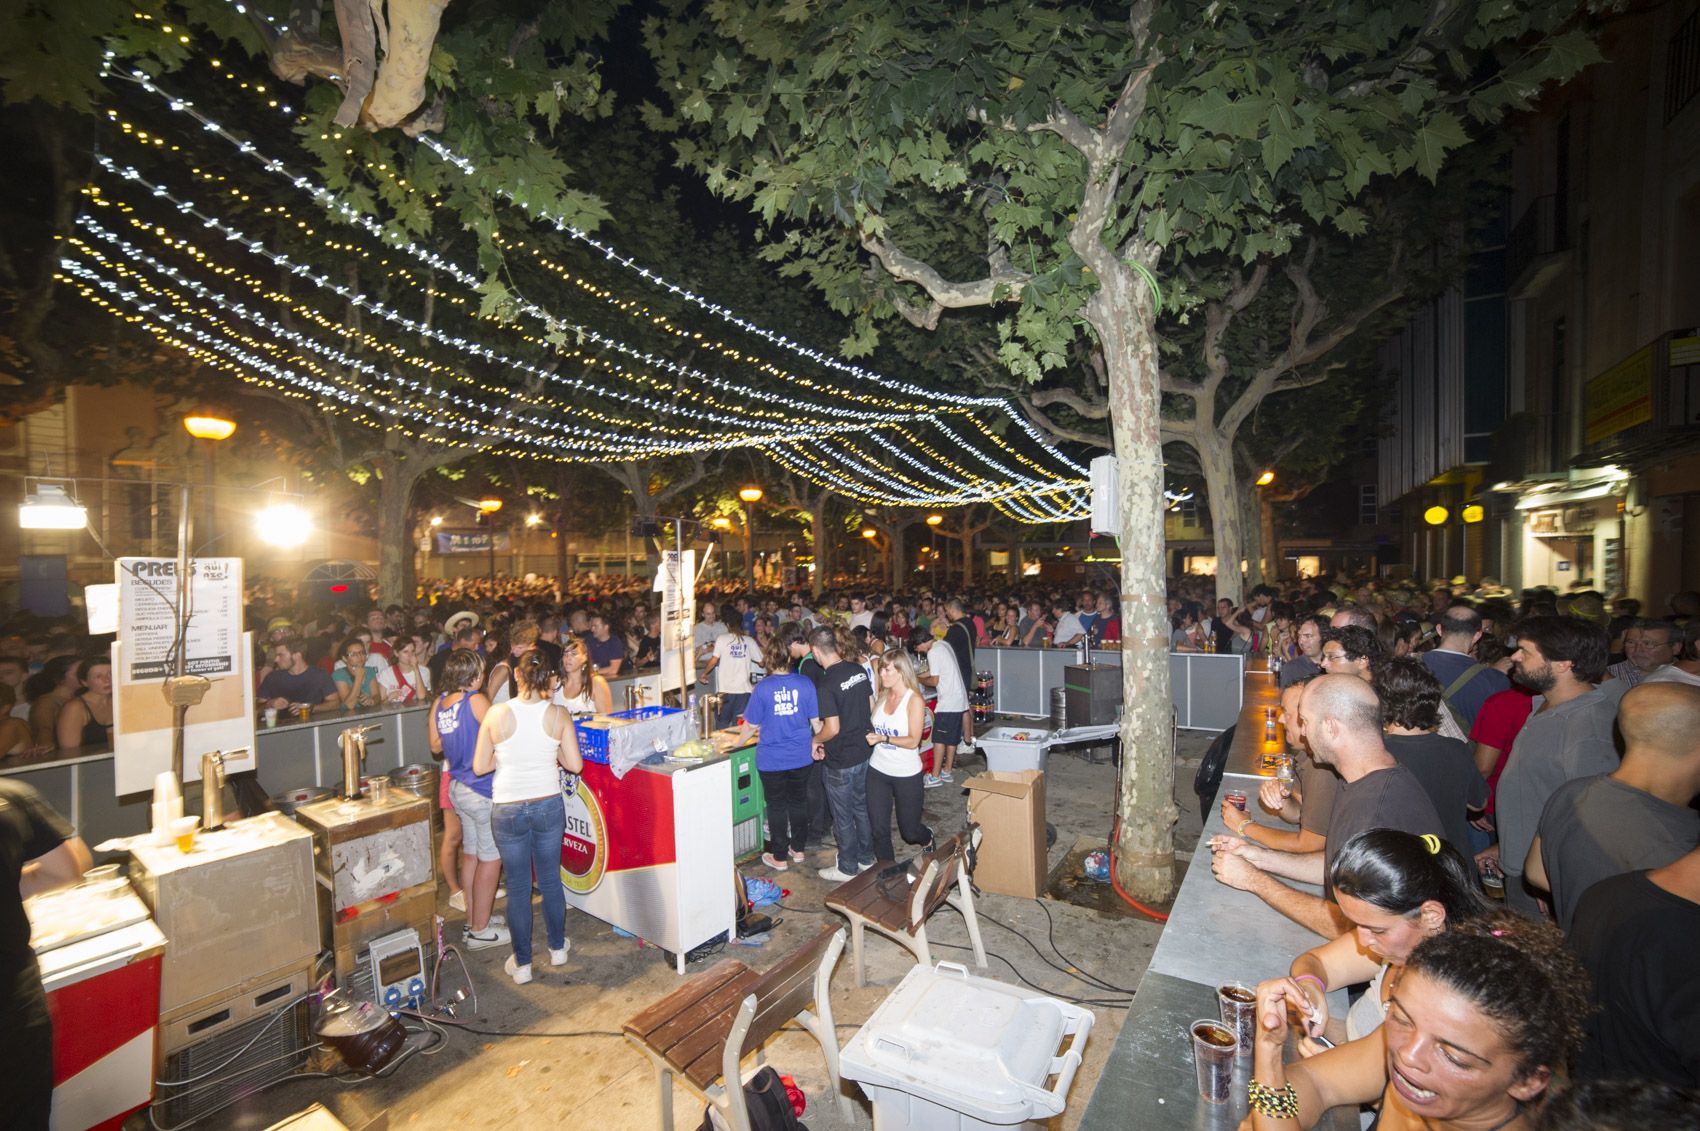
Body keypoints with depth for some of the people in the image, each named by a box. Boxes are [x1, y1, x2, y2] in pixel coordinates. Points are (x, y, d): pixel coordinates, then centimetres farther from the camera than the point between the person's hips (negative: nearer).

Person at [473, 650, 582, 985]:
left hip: (508, 811, -1)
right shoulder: (559, 715, -12)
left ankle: (522, 963, 27)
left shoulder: (497, 714, -14)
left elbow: (480, 766, -8)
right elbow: (575, 765, -9)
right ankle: (557, 948, 36)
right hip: (549, 806, 1)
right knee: (551, 879, 19)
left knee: (518, 886, 14)